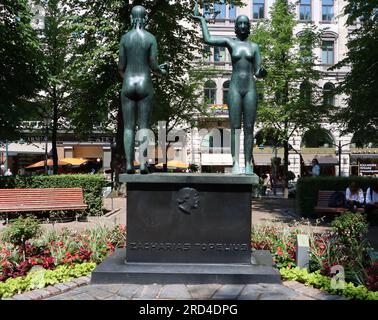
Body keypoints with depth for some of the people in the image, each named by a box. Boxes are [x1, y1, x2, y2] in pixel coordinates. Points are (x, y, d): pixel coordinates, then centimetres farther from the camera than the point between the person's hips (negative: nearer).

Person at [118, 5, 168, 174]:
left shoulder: (125, 37, 4)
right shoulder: (151, 38, 0)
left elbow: (121, 66, 3)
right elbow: (153, 65, -4)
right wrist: (162, 71, 19)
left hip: (128, 85, 1)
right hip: (144, 84, -1)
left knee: (128, 126, 3)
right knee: (143, 126, 1)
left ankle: (129, 164, -1)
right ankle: (143, 163, -5)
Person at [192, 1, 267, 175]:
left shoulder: (254, 46, 12)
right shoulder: (230, 42, 8)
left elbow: (257, 72, 8)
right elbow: (208, 40, -6)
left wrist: (262, 72, -14)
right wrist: (201, 20, 2)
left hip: (250, 88, 2)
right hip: (235, 88, -1)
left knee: (249, 127, -1)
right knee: (235, 127, -5)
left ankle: (248, 164, 1)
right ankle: (235, 163, -3)